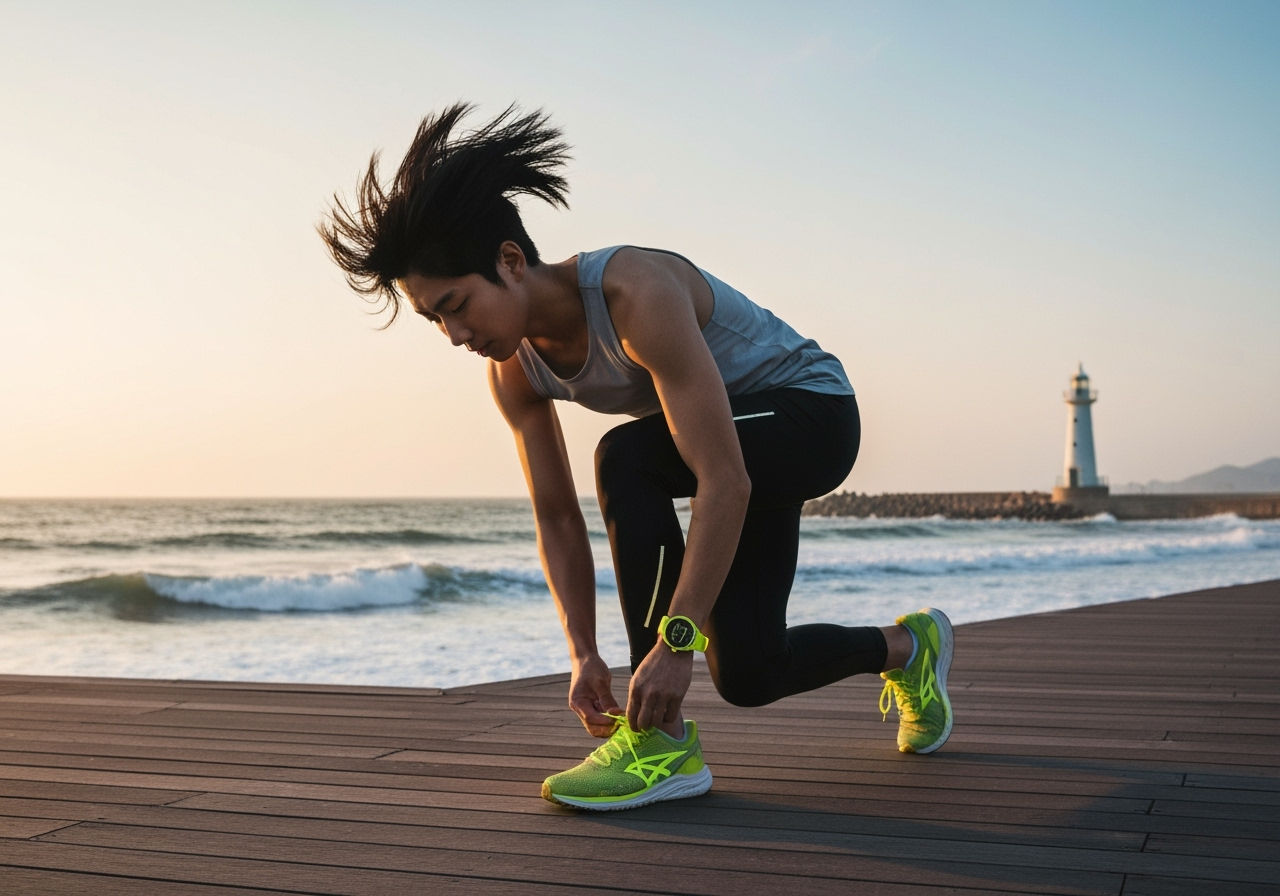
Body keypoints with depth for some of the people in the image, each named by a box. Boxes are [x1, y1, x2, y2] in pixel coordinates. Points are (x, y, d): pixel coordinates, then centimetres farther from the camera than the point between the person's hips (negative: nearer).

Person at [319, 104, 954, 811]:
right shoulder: (514, 370, -11)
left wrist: (677, 639, -40)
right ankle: (905, 648, 36)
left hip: (811, 412, -8)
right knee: (746, 679, 5)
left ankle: (662, 742, -27)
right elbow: (556, 517, -4)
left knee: (625, 458, -34)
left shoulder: (635, 295, -36)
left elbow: (725, 482, -39)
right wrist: (583, 654, -12)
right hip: (742, 445, 8)